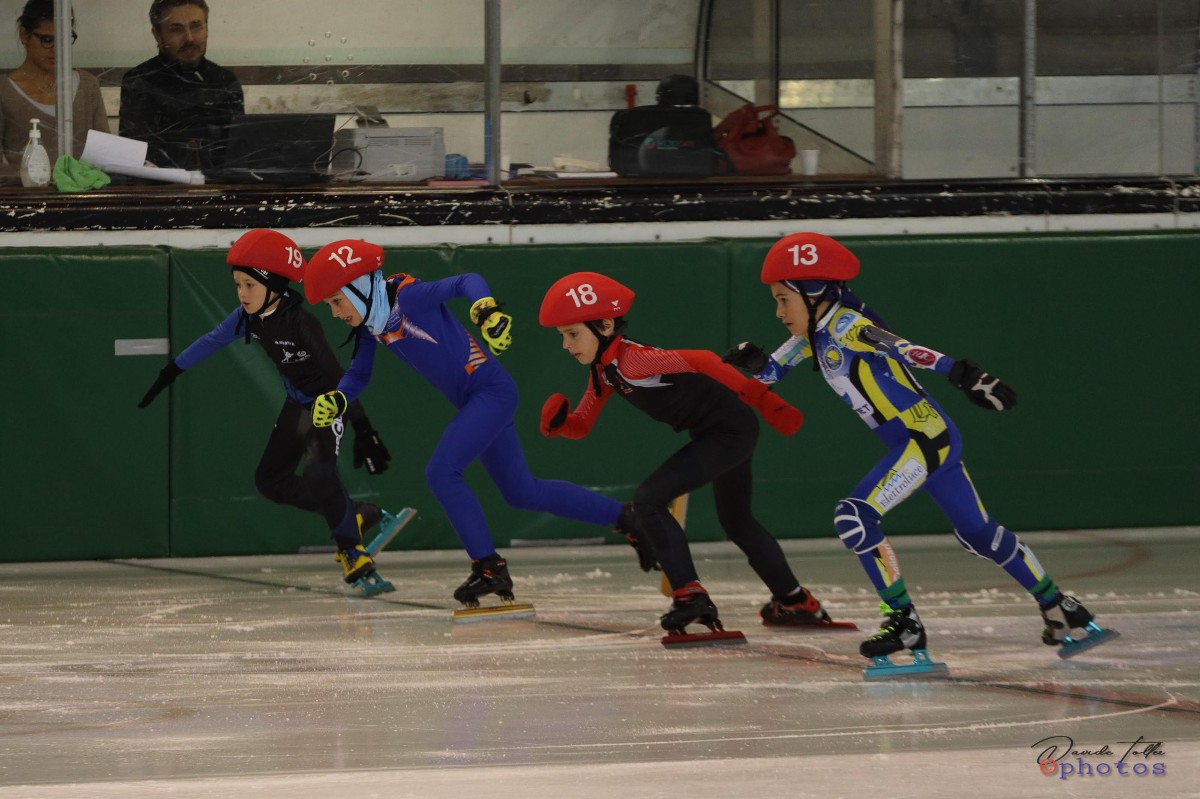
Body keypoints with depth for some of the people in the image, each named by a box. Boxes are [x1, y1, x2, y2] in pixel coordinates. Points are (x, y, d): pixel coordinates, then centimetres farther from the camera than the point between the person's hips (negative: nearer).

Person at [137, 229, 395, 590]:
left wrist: (363, 430, -35)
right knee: (270, 480, 6)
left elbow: (337, 376, -32)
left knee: (318, 473, -29)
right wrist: (170, 372, 14)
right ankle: (356, 516, 17)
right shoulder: (249, 317, -11)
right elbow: (210, 342, 6)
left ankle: (352, 550, -10)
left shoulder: (301, 322, -31)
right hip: (297, 404, 8)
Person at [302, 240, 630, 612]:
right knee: (523, 493, 16)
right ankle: (627, 518, 27)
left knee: (441, 472, -20)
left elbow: (465, 283, -31)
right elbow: (358, 375, 14)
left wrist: (484, 307, -52)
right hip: (472, 402, 10)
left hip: (492, 391, -10)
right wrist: (335, 400, -6)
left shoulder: (408, 296, -21)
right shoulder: (371, 324, 4)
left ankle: (489, 567, -11)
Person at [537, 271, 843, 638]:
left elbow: (701, 361, -29)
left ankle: (689, 595, -14)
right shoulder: (603, 370, 5)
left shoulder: (633, 359, -25)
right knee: (736, 521, 28)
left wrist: (760, 399, -29)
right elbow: (581, 425, 11)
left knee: (649, 500, -16)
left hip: (730, 430, -11)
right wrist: (558, 423, -12)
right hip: (724, 433, 11)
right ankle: (796, 602, 42)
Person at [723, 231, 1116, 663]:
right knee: (978, 533, 18)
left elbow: (909, 351, -28)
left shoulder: (845, 326, -16)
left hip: (927, 436, -10)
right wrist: (753, 361, -9)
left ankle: (904, 622, -10)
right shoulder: (812, 336, 11)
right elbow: (770, 373, 15)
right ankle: (1056, 605, 30)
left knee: (855, 517, -17)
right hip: (914, 443, 10)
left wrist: (962, 374, -40)